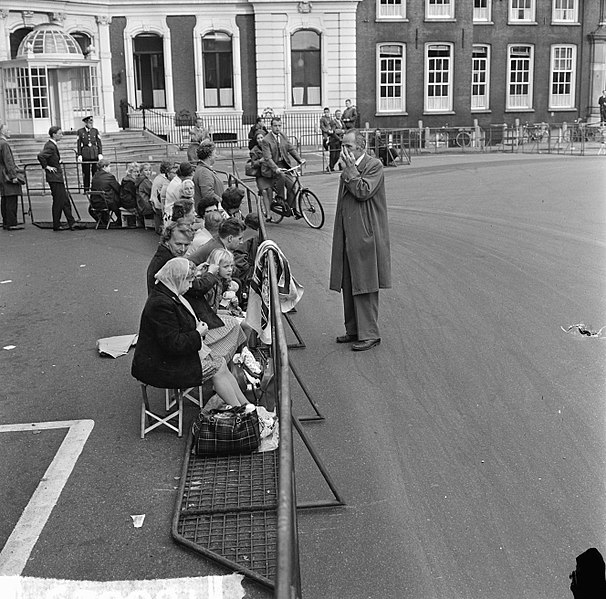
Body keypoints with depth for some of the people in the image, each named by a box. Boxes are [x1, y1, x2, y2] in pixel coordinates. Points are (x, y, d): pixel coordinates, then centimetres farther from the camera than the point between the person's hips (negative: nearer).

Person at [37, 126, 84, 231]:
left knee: (65, 200, 11)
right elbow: (40, 156, -31)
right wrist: (46, 167, -20)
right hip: (54, 177, -10)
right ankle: (56, 225, 4)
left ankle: (72, 223, 14)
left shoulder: (53, 145, 12)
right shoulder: (50, 146, -18)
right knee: (58, 201, -4)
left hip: (58, 177, 10)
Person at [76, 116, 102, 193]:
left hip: (95, 154, 1)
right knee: (86, 172, 1)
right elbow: (78, 144, 3)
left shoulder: (95, 131, 7)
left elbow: (99, 143, 8)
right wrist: (79, 155, -4)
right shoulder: (80, 131, 3)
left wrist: (100, 153, 0)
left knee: (96, 171, 0)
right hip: (85, 154, -1)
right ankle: (86, 189, 8)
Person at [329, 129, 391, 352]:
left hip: (365, 236, -8)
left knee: (364, 286, -5)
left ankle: (369, 334, 2)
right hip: (347, 236, 9)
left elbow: (364, 191, -20)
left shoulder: (374, 165, -7)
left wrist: (351, 170, -14)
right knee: (348, 286, 12)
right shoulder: (349, 168, 18)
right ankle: (353, 330, 22)